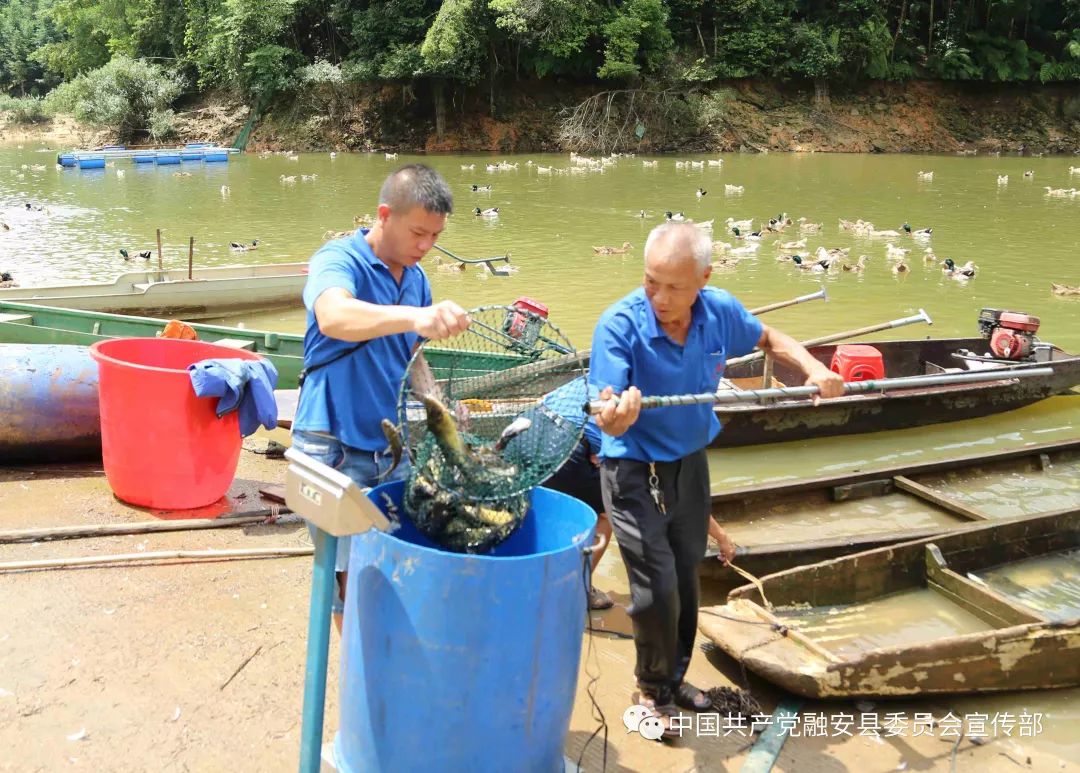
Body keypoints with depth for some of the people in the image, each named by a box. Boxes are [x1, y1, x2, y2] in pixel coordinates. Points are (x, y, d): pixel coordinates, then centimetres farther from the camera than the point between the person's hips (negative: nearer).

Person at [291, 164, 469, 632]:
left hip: (393, 448, 6)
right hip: (334, 448, -6)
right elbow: (333, 316, -38)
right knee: (353, 575, -3)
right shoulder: (339, 260, -13)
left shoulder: (417, 279, 7)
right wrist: (415, 317, -53)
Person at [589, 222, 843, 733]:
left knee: (686, 577, 17)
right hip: (635, 472, -5)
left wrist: (812, 368, -9)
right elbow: (610, 422, -32)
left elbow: (769, 340, 8)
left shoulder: (720, 312, -15)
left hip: (691, 461, 5)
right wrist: (613, 418, -56)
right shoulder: (619, 326, -27)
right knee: (657, 588, -6)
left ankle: (675, 676, 40)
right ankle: (652, 690, 20)